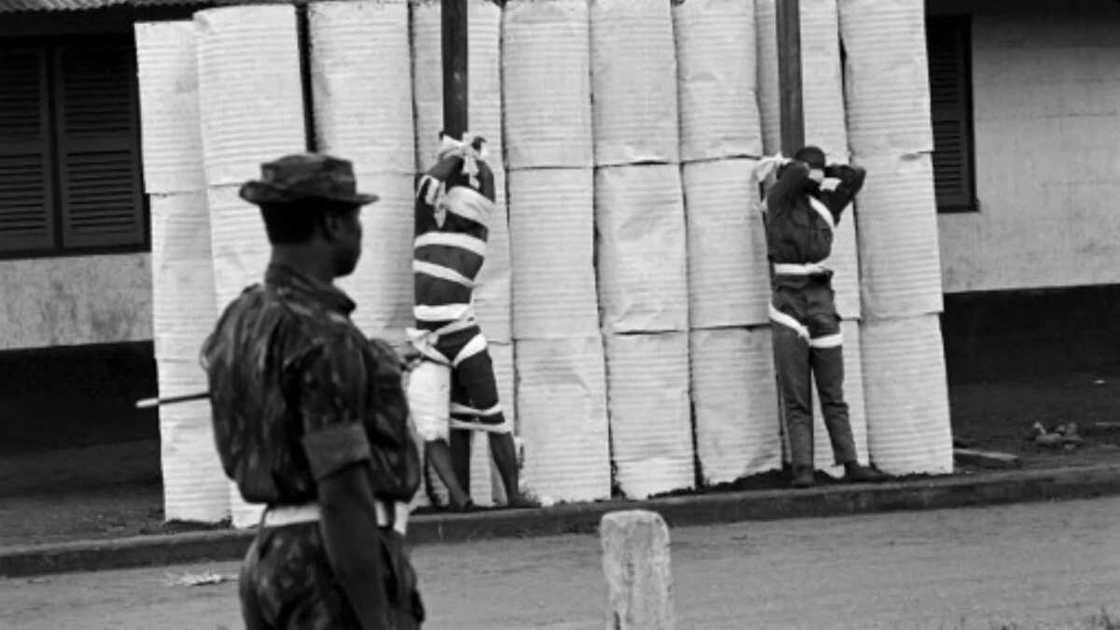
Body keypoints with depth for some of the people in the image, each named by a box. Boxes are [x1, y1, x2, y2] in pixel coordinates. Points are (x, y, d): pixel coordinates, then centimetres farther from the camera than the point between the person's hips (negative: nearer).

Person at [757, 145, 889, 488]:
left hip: (821, 298, 4)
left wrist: (824, 174, 18)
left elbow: (856, 174, 21)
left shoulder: (825, 205, 17)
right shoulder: (779, 200, 3)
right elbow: (796, 173, -13)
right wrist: (806, 172, 6)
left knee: (833, 394, 5)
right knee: (795, 398, -5)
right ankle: (802, 469, -10)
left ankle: (849, 463, 3)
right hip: (789, 299, -4)